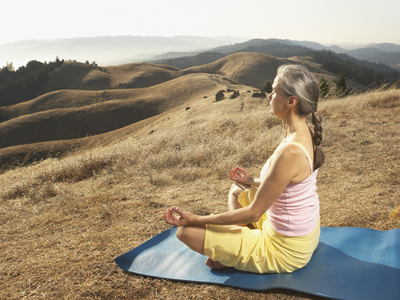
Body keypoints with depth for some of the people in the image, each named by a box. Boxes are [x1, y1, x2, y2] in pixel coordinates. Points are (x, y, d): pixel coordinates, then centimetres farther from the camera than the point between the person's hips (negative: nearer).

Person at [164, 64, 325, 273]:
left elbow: (253, 213, -25)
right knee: (236, 191, 27)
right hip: (305, 231, 9)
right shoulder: (306, 136, -4)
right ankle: (243, 245, 14)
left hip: (285, 250, -9)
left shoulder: (290, 152, -32)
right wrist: (254, 183, 20)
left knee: (186, 231, -11)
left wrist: (196, 219, -20)